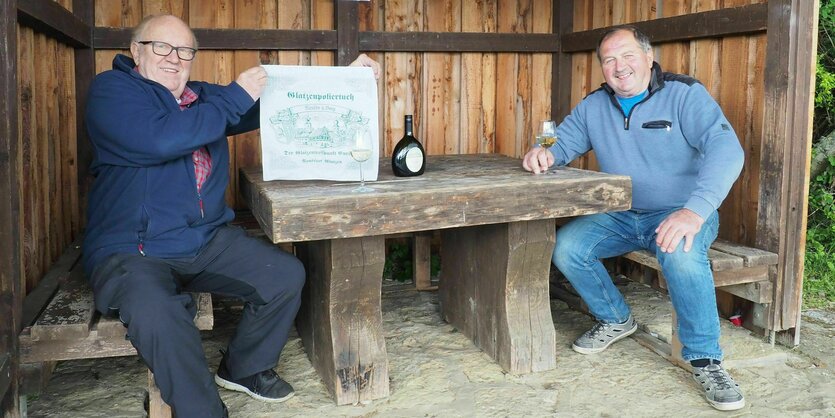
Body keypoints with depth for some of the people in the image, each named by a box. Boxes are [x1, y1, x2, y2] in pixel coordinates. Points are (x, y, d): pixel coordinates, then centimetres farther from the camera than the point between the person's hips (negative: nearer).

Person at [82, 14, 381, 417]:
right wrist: (235, 97, -17)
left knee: (287, 275, -6)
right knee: (156, 312, -36)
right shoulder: (111, 89, -5)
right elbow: (161, 139, -24)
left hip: (208, 241, 6)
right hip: (130, 250, -6)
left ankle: (244, 367, 17)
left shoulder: (203, 97, 13)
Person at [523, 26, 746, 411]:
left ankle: (705, 360, -19)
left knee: (680, 251, -37)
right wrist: (543, 155, -19)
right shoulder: (593, 106, 5)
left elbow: (726, 148, -24)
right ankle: (615, 319, 9)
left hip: (682, 215, -5)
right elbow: (563, 143, 9)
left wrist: (695, 211, -40)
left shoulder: (685, 94, -12)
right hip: (621, 217, 5)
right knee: (566, 247, -17)